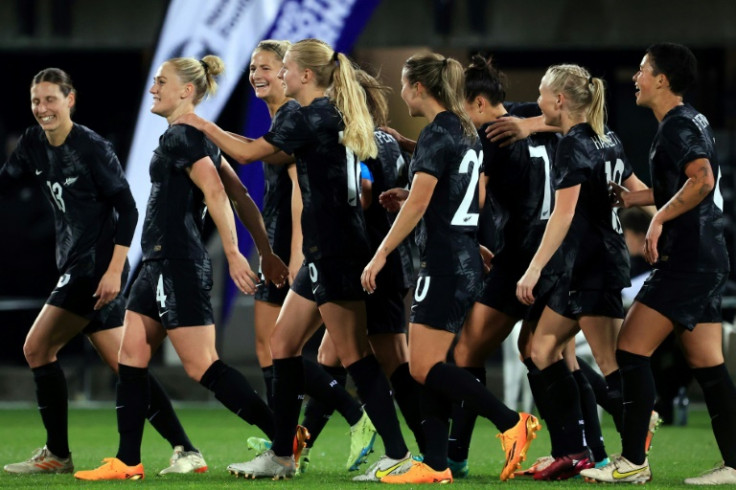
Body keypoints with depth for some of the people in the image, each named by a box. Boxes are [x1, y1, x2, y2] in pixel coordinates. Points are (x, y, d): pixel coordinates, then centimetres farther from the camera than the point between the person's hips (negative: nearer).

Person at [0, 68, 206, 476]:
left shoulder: (92, 147, -13)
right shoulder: (34, 143, 9)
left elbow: (127, 208, -14)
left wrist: (114, 269, -20)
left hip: (98, 267, -8)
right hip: (75, 267, 8)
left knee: (38, 348, -9)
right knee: (122, 365, 4)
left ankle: (57, 454, -2)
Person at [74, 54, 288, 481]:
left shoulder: (183, 137, -13)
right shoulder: (198, 137, 16)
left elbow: (216, 194, -23)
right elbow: (242, 197, 14)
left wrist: (233, 254, -25)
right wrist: (267, 253, 12)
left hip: (179, 266, -11)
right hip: (162, 265, 11)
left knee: (202, 366, -10)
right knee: (131, 357, 9)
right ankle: (128, 462, 10)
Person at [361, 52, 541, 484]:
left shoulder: (436, 134, -14)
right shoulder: (466, 132, 15)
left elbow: (417, 205, -21)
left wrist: (380, 255, -19)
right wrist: (410, 195, 18)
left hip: (444, 265, -10)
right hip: (468, 260, 10)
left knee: (424, 367, -8)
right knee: (432, 368, 9)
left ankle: (511, 422, -14)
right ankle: (436, 465, 7)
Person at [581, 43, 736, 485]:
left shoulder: (677, 126, -12)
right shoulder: (692, 121, 17)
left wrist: (659, 218, -22)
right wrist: (636, 197, 26)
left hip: (686, 261, -10)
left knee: (632, 350, -7)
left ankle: (633, 462, -5)